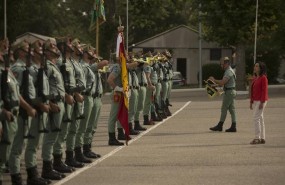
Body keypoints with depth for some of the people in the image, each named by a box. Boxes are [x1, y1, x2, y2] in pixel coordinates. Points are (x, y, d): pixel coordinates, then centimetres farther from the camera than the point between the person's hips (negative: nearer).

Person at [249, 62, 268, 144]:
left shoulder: (263, 78, -11)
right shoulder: (255, 78, 15)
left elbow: (264, 90, -16)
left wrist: (262, 102, -20)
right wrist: (251, 102, 16)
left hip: (261, 101, -9)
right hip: (255, 101, 9)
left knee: (256, 118, -13)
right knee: (260, 119, 9)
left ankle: (257, 138, -11)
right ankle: (262, 138, 12)